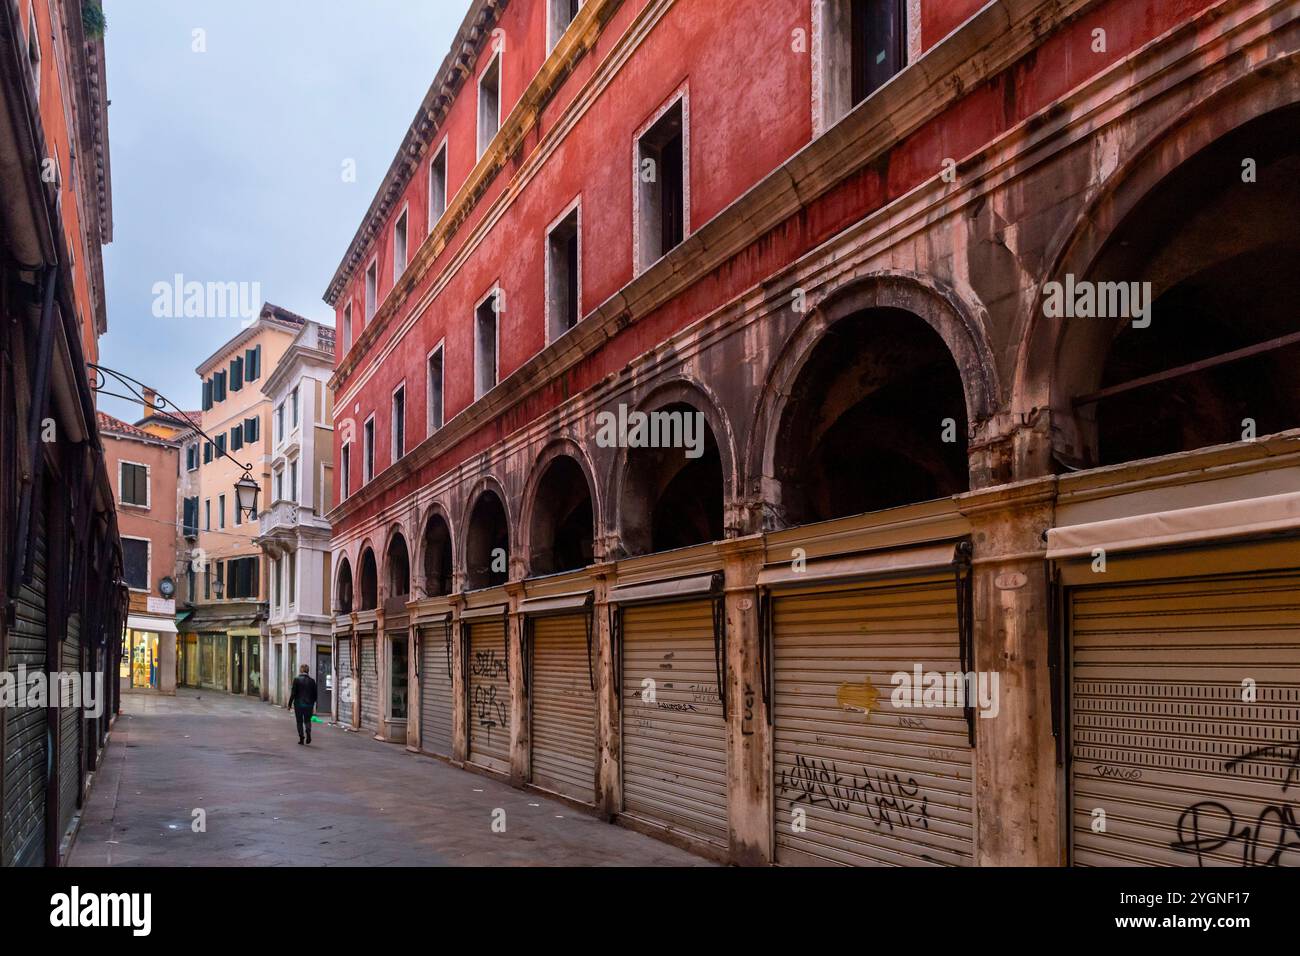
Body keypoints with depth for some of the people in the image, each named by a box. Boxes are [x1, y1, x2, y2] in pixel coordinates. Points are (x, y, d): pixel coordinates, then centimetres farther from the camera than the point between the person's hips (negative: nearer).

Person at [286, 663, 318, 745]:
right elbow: (314, 694, 5)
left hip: (298, 704, -2)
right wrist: (312, 703, 17)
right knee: (307, 720, 12)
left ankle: (301, 738, 8)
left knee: (299, 721, 10)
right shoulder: (312, 681, 0)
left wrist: (289, 704, -1)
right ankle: (308, 732, -16)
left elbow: (293, 693, -9)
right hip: (309, 704, 2)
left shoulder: (296, 679, -8)